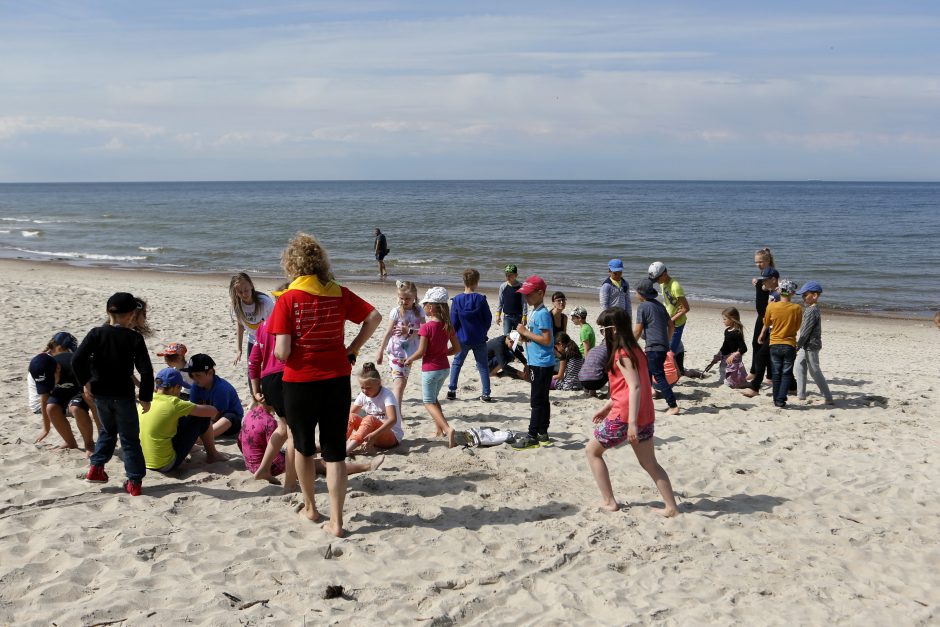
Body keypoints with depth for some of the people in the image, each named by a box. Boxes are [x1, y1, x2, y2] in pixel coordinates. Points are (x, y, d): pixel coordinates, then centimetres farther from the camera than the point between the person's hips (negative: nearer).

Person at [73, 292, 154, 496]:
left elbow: (77, 360, -10)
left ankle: (96, 468, 19)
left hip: (100, 393, 3)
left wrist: (84, 382, 5)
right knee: (130, 438, 6)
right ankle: (135, 482, 6)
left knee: (107, 431, 27)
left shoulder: (96, 333, -3)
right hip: (124, 395, -3)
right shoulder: (134, 338, -8)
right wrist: (146, 397, -3)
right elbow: (146, 370, -11)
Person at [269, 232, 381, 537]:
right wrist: (351, 351, 3)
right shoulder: (339, 294, -1)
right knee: (335, 452, 8)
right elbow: (374, 317, -3)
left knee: (303, 447, 20)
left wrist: (279, 352, 8)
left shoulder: (287, 300, -11)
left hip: (300, 383, -2)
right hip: (337, 380, 2)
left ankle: (310, 507, 35)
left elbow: (282, 351, -15)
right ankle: (336, 521, 6)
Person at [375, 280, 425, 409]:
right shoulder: (396, 312, -9)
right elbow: (388, 333, -7)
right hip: (396, 351, -4)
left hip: (409, 352, 4)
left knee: (403, 382, 15)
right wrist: (380, 351, -6)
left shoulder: (419, 311, 0)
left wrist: (408, 331, -24)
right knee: (399, 382, -14)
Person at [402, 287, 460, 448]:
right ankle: (439, 429, 24)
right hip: (444, 368, 7)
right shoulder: (448, 326, 0)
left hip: (430, 369, -7)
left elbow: (421, 352, -17)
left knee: (429, 402, 2)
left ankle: (448, 429, -18)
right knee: (433, 399, 25)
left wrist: (409, 360, 1)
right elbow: (457, 348, 3)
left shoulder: (426, 327, -18)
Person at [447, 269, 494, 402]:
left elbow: (453, 322, -4)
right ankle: (486, 394, 6)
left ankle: (451, 390, 14)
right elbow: (488, 319, -3)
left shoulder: (457, 300, -10)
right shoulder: (481, 299, -10)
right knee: (483, 366, 8)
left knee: (456, 363, 17)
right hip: (479, 340, 0)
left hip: (462, 339, 0)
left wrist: (455, 335, 14)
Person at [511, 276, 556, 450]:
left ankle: (532, 437, -1)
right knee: (542, 400, 15)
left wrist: (526, 332, -17)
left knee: (537, 401, -5)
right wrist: (524, 334, 4)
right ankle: (543, 434, 22)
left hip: (542, 365, -10)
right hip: (537, 363, 10)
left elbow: (547, 339, -22)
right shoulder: (533, 311, 14)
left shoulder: (542, 314, -17)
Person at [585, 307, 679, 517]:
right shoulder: (634, 349, 13)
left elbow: (634, 386, -24)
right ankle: (672, 507, 9)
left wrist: (632, 422, -29)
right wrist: (606, 407, 27)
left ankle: (609, 501, 8)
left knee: (592, 450, 10)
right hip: (645, 416, 8)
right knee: (650, 464, 15)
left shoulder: (621, 354, -14)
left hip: (624, 417, -8)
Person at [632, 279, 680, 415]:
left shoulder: (643, 306, -10)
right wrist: (667, 341, 25)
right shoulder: (659, 305, 14)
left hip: (653, 347, -9)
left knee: (659, 377, -7)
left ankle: (673, 406, -10)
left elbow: (637, 330, -10)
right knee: (646, 373, 19)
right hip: (663, 346, 9)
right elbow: (670, 324, 17)